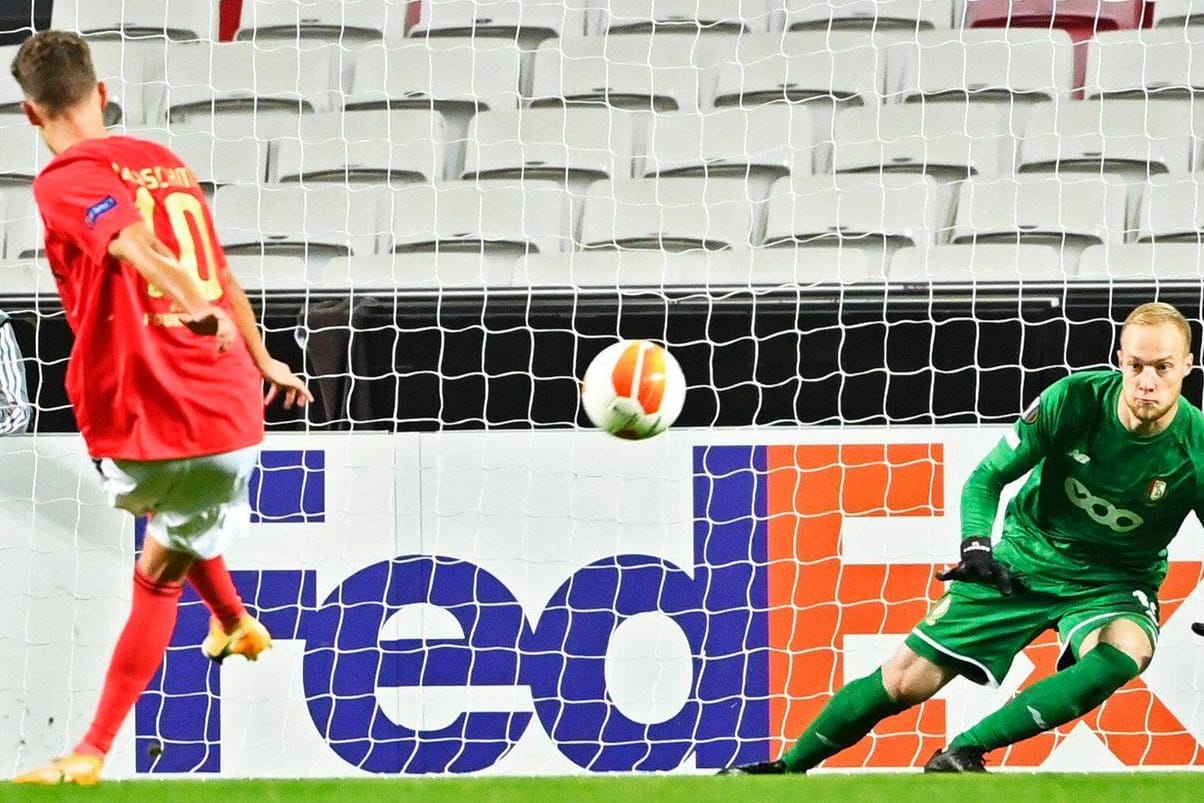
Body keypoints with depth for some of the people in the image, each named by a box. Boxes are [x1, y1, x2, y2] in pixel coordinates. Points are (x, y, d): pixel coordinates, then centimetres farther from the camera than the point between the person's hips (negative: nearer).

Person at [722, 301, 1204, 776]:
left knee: (1125, 650, -37)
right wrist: (976, 546, -25)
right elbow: (986, 478, -6)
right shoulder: (1074, 399, -18)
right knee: (906, 679, -3)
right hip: (1023, 562, 1)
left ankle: (964, 751, -33)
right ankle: (785, 768, 19)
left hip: (1113, 586, -1)